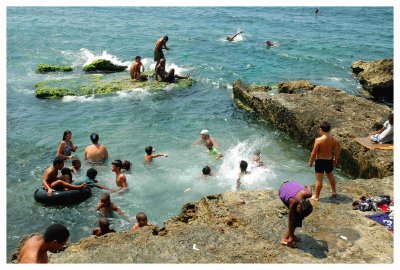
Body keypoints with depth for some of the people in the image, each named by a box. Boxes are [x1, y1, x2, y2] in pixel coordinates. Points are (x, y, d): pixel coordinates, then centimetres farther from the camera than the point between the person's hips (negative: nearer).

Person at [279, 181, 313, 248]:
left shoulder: (308, 194, -34)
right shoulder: (293, 203, -39)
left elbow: (309, 187, -8)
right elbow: (290, 220, -29)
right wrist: (290, 237, -23)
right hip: (283, 191, -6)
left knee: (299, 216, 0)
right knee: (296, 217, -13)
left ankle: (291, 235, 15)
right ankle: (285, 239, -7)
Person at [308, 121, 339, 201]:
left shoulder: (318, 140, -22)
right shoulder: (334, 139, -7)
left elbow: (314, 153, -16)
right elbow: (336, 151, 2)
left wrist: (310, 162, -2)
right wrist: (335, 160, 19)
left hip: (320, 161, -5)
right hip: (329, 161, 5)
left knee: (319, 180, 5)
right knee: (331, 177, 26)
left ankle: (316, 196, 16)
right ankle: (334, 192, 43)